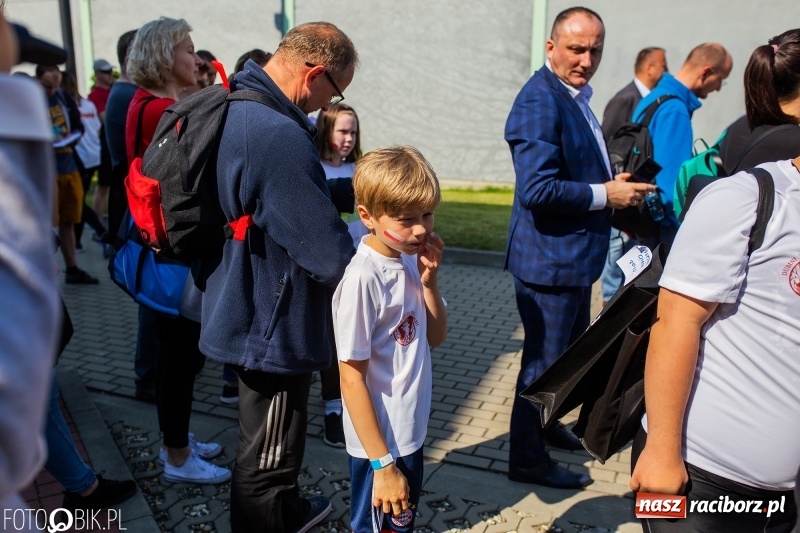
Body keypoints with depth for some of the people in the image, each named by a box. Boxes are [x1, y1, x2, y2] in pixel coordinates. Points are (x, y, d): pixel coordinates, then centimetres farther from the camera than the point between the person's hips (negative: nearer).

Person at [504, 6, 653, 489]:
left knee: (571, 350, 25)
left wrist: (617, 186, 7)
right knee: (544, 360, 4)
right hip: (550, 259, -10)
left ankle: (544, 422, 47)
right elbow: (536, 189, -29)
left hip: (575, 255, 10)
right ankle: (528, 459, 24)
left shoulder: (576, 96, 12)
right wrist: (604, 195, -19)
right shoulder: (540, 101, -20)